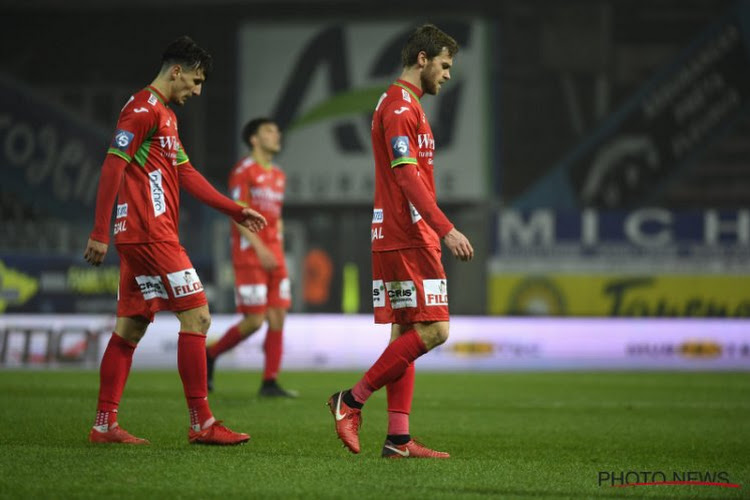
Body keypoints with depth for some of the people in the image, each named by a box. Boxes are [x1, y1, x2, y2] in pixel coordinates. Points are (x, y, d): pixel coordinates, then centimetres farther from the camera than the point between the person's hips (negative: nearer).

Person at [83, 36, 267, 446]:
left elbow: (186, 175, 24)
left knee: (130, 327, 9)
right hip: (150, 233, -10)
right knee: (196, 316, -9)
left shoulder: (164, 115, 22)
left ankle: (104, 424, 10)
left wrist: (236, 211, 21)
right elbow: (112, 167, -15)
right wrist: (99, 234, -20)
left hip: (140, 237, 10)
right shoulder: (143, 108, -10)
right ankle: (201, 424, -8)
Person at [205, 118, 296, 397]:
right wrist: (260, 249, -20)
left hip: (272, 255, 7)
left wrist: (279, 254, 14)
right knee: (255, 320, -10)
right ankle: (210, 355, 11)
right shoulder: (243, 172, -6)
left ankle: (270, 383, 1)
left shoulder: (278, 176, 18)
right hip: (249, 253, -7)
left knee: (278, 318, -1)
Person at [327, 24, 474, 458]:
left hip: (398, 238, 11)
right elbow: (408, 178, -21)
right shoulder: (400, 108, -12)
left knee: (406, 333, 7)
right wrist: (446, 230, -26)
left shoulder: (403, 105, 21)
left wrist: (437, 232, 23)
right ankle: (352, 400, -7)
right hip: (409, 238, -11)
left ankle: (398, 438, 6)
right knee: (432, 330, -12)